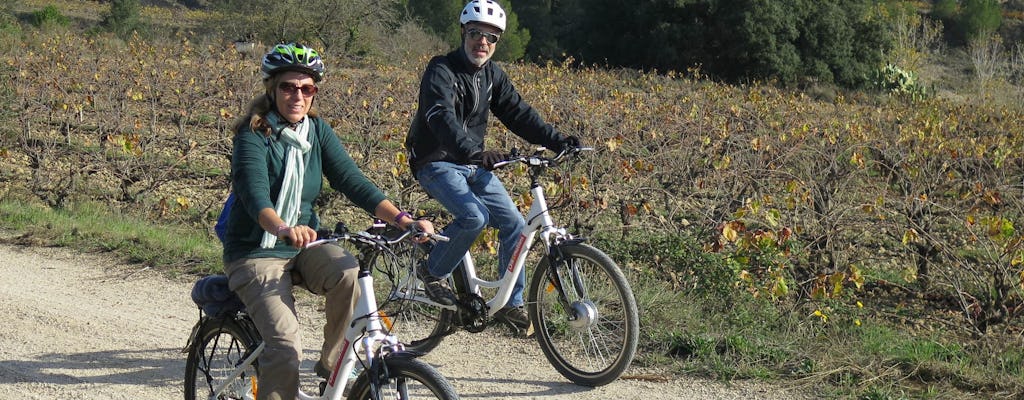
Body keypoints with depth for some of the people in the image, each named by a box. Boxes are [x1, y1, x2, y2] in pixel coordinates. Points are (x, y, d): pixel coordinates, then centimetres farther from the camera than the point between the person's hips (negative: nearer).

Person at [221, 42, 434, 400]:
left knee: (350, 273, -29)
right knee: (286, 347, -24)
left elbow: (353, 182, -7)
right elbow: (255, 196, -31)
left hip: (303, 249, 5)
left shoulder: (317, 131, 2)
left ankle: (332, 364, -9)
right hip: (255, 254, -4)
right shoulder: (253, 137, -14)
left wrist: (405, 221, -22)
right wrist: (284, 230, -53)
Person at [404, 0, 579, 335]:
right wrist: (474, 152, -50)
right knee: (475, 216, -29)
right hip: (437, 164, -7)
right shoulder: (441, 71, -17)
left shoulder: (492, 75, 6)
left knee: (514, 223, -4)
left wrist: (557, 141, -11)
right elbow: (442, 118, -33)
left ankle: (511, 304, 7)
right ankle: (432, 271, -5)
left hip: (473, 165, 7)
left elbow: (519, 113, 3)